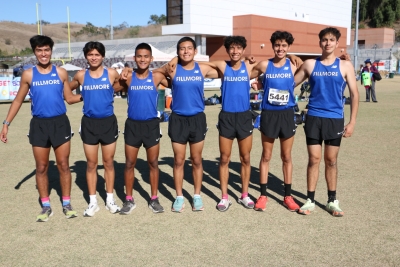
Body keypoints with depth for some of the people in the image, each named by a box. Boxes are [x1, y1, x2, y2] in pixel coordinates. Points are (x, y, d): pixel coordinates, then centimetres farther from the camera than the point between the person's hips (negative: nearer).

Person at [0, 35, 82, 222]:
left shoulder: (61, 73, 1)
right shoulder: (28, 75, 1)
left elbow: (69, 98, 7)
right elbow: (18, 100, 8)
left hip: (60, 123, 0)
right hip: (39, 124, 1)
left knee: (63, 165, 5)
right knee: (41, 167, 7)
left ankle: (66, 204, 17)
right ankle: (46, 206, 20)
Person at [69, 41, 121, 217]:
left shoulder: (111, 74, -3)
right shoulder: (81, 75, 1)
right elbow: (67, 89, 17)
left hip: (108, 122, -1)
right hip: (89, 123, 1)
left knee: (108, 162, 9)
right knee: (91, 163, 7)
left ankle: (110, 199, 22)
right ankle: (93, 202, 18)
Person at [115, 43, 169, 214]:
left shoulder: (157, 77, -2)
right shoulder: (128, 77, -2)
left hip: (151, 125, 0)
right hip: (132, 125, 0)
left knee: (153, 163, 8)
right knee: (129, 164, 6)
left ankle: (154, 199, 20)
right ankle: (129, 200, 19)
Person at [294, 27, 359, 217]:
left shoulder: (345, 66, 2)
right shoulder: (309, 64, 3)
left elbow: (354, 94, 2)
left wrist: (352, 122, -4)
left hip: (335, 119, 0)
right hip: (314, 118, 0)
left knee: (331, 160, 8)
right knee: (314, 159, 2)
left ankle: (332, 201, 20)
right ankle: (310, 200, 12)